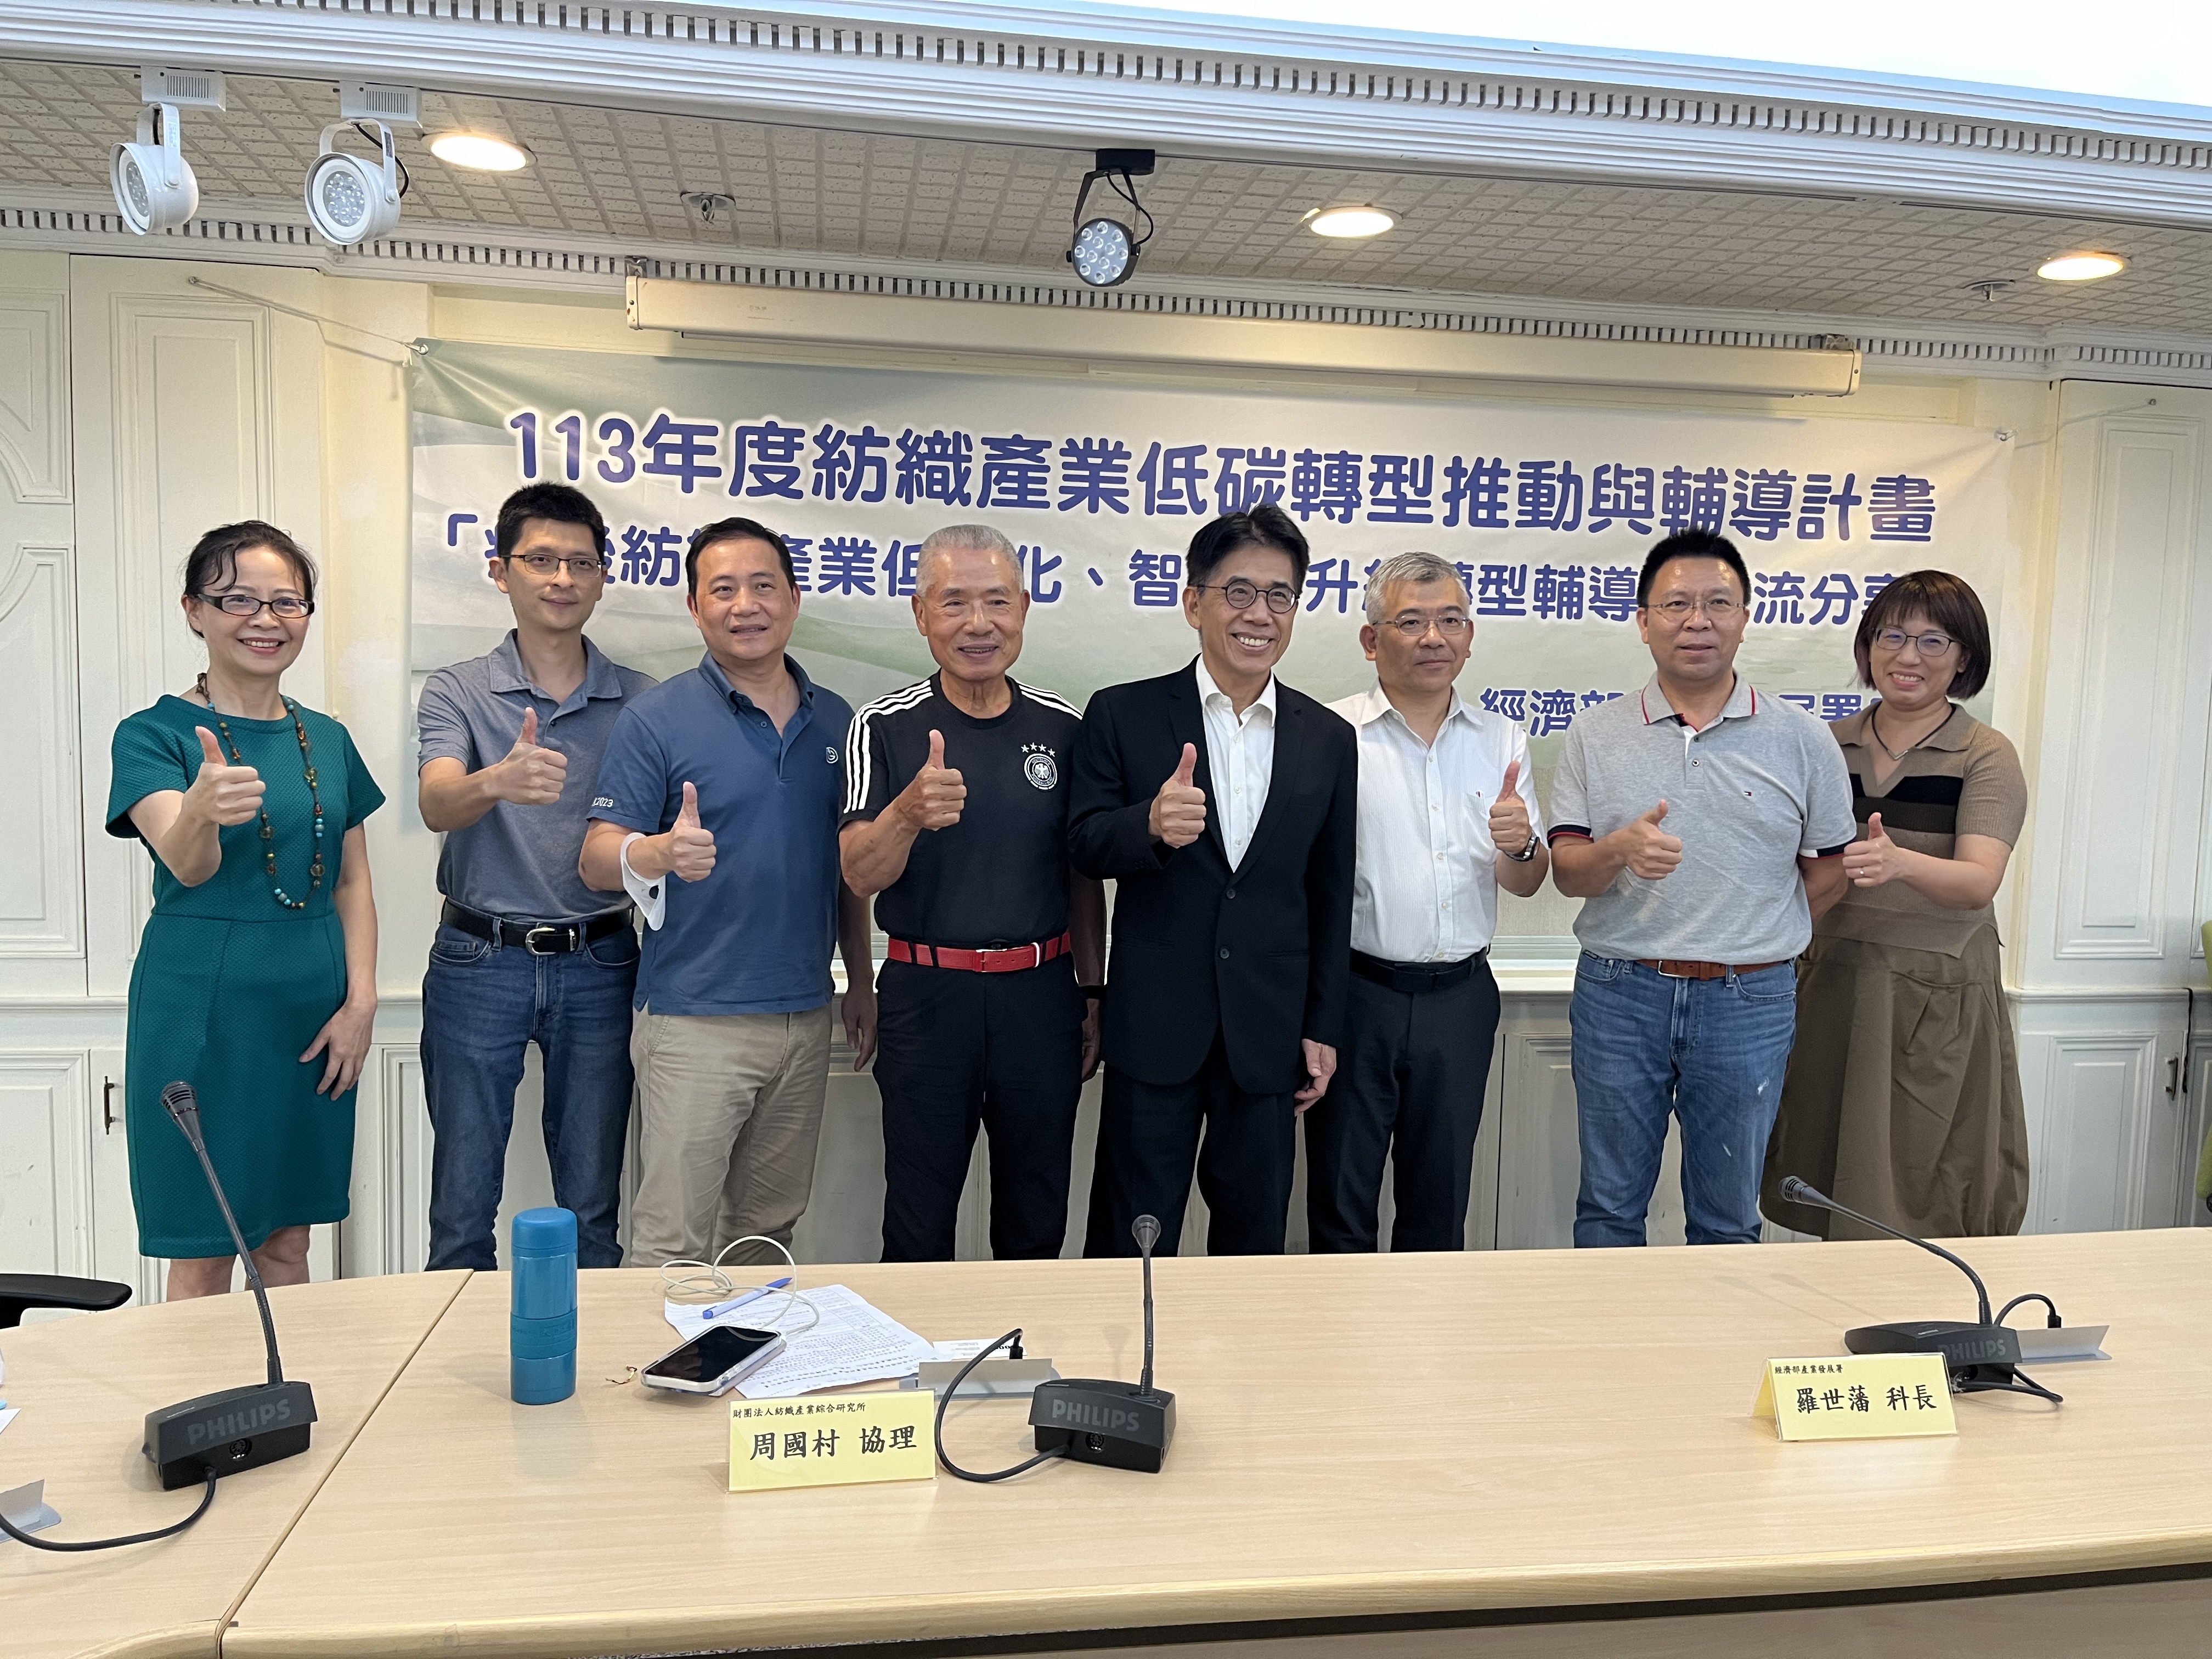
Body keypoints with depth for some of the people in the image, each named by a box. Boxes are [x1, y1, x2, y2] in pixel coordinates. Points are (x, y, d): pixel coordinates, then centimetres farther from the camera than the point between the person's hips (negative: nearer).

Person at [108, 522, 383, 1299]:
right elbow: (187, 865, -22)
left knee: (288, 1242, 14)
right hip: (201, 1006, -4)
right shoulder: (155, 734, -5)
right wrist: (202, 811, -45)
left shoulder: (328, 740, 9)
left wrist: (360, 1002, -1)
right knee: (202, 1256, 3)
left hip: (313, 1009, 4)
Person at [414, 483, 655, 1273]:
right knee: (463, 1201, 9)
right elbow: (437, 804, -19)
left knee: (593, 1207, 12)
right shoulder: (457, 691, -1)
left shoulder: (642, 700, 4)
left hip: (598, 965, 1)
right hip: (479, 962, -1)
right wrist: (499, 781, -40)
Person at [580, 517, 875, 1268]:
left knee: (770, 1230, 16)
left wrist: (861, 982, 14)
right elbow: (599, 861, -10)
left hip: (805, 1017, 5)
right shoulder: (655, 719, -5)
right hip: (694, 1020, -4)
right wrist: (661, 853, -31)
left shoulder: (835, 720, 10)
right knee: (673, 1239, -2)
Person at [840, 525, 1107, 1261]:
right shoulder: (885, 729, -5)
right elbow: (860, 874, -13)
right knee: (918, 1226, 10)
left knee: (1036, 1226, 16)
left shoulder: (1062, 727, 3)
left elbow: (1082, 875, 11)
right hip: (927, 996, -2)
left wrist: (1092, 992, 10)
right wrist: (908, 814, -33)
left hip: (1042, 994, 2)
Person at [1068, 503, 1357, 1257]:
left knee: (1255, 1239, 15)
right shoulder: (1123, 715, -2)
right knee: (1132, 1243, 9)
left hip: (1270, 1033, 2)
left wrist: (1323, 1028, 7)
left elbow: (1331, 897, 8)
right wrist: (1151, 825, -27)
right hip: (1155, 1026, -2)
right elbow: (1084, 846, -5)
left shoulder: (1330, 740, 5)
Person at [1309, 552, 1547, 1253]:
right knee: (1342, 1202, 8)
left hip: (1461, 996, 4)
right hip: (1355, 991, -3)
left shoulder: (1502, 740, 7)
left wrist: (1520, 847, -12)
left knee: (1440, 1203, 16)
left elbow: (1528, 883, 10)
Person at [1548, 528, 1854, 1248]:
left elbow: (1829, 866, 9)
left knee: (1728, 1220, 12)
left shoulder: (1802, 741, 1)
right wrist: (1621, 850, -22)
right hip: (1619, 996, 0)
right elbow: (1566, 871, -2)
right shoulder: (1595, 736, 2)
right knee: (1608, 1208, 12)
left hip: (1748, 1005, 0)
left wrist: (1755, 945, 6)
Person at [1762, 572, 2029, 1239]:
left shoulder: (1987, 757, -6)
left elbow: (1979, 881, -20)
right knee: (1831, 1179, 10)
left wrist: (1900, 863, -38)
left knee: (1914, 1196, 2)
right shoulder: (1833, 745, 6)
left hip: (1937, 995, -4)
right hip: (1833, 980, 4)